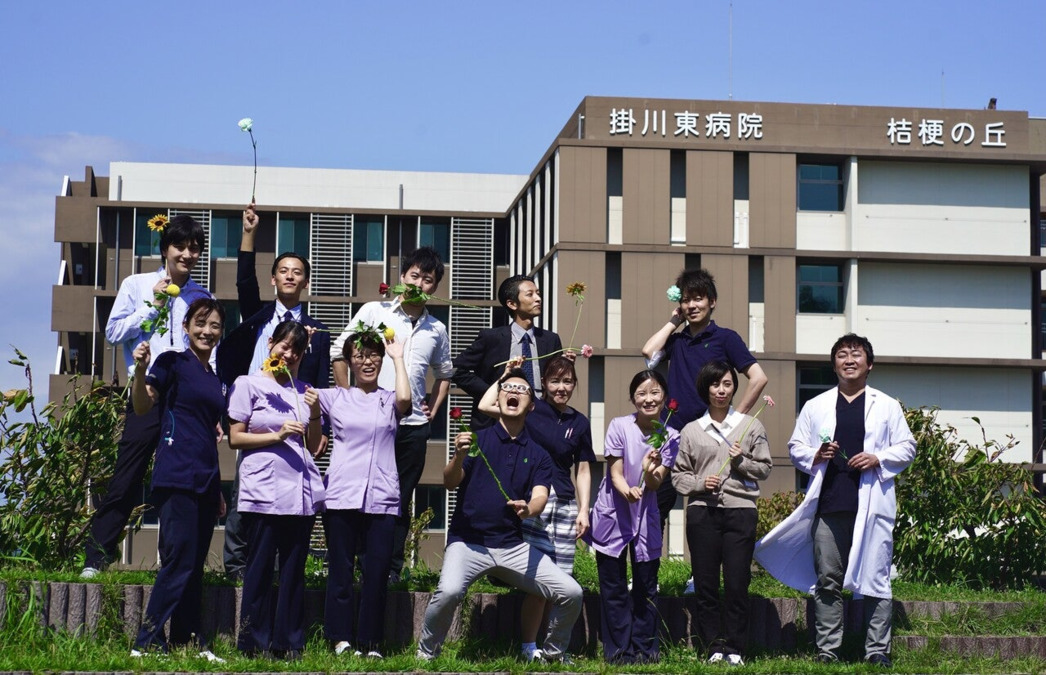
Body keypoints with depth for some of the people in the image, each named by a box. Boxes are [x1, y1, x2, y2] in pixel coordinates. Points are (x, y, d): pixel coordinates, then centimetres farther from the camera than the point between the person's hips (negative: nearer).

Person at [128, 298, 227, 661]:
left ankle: (186, 641, 14)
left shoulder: (215, 379, 19)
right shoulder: (173, 362, -2)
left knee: (195, 566, 9)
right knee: (178, 561, -12)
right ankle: (146, 643, -8)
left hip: (205, 481, 8)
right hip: (177, 478, -8)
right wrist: (140, 370, -33)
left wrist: (217, 491, 23)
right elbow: (142, 406, -14)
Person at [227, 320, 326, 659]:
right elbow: (235, 438, -1)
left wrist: (315, 413, 1)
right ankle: (256, 642, 3)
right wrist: (278, 435, -11)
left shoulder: (302, 389, 17)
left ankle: (289, 643, 8)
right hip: (263, 490, -4)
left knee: (294, 568, 4)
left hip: (302, 491, 4)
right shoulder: (249, 384, 5)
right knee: (260, 568, -3)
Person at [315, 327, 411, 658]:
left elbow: (405, 398, -11)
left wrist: (398, 357, 0)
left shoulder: (389, 400, 12)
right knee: (341, 569, 2)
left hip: (382, 499, 0)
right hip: (342, 496, 0)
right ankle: (341, 639, 8)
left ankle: (370, 642, 7)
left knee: (378, 571, -1)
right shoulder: (335, 397, 13)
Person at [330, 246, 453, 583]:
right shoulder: (374, 312, 0)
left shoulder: (437, 329, 11)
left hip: (414, 426, 3)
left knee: (401, 499, 7)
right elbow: (339, 352, 2)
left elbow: (444, 372, 26)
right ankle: (365, 564, 6)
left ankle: (392, 568, 14)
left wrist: (433, 409, 13)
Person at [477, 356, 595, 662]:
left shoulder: (580, 423, 13)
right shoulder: (531, 410, 3)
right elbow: (485, 406, -9)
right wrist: (506, 374, 0)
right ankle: (529, 647, 1)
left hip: (565, 505, 3)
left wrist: (583, 510, 6)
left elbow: (583, 470, 14)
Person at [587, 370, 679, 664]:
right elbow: (615, 474, -13)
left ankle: (644, 648, 14)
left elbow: (656, 484, -12)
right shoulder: (619, 426, -12)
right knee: (613, 586, 2)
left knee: (646, 585, 6)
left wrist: (650, 471, -35)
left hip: (646, 517, 2)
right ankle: (618, 649, 9)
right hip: (612, 515, -2)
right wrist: (628, 491, -34)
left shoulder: (670, 436, -7)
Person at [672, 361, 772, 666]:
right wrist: (699, 483, -7)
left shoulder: (751, 426, 8)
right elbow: (678, 474, 11)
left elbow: (765, 468, 10)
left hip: (740, 509, -1)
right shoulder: (691, 431, 10)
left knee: (737, 584, -4)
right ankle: (714, 647, 10)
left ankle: (734, 649, 4)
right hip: (702, 511, 1)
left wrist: (742, 461, -7)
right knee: (705, 584, 2)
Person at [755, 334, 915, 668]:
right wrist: (815, 456, -5)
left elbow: (907, 448, 10)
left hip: (871, 505, -1)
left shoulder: (887, 406, 13)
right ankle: (827, 650, 4)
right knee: (827, 580, 0)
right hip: (829, 505, 1)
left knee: (875, 580, -2)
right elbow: (795, 447, 15)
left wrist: (878, 458, -8)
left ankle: (877, 652, 1)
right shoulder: (816, 406, 17)